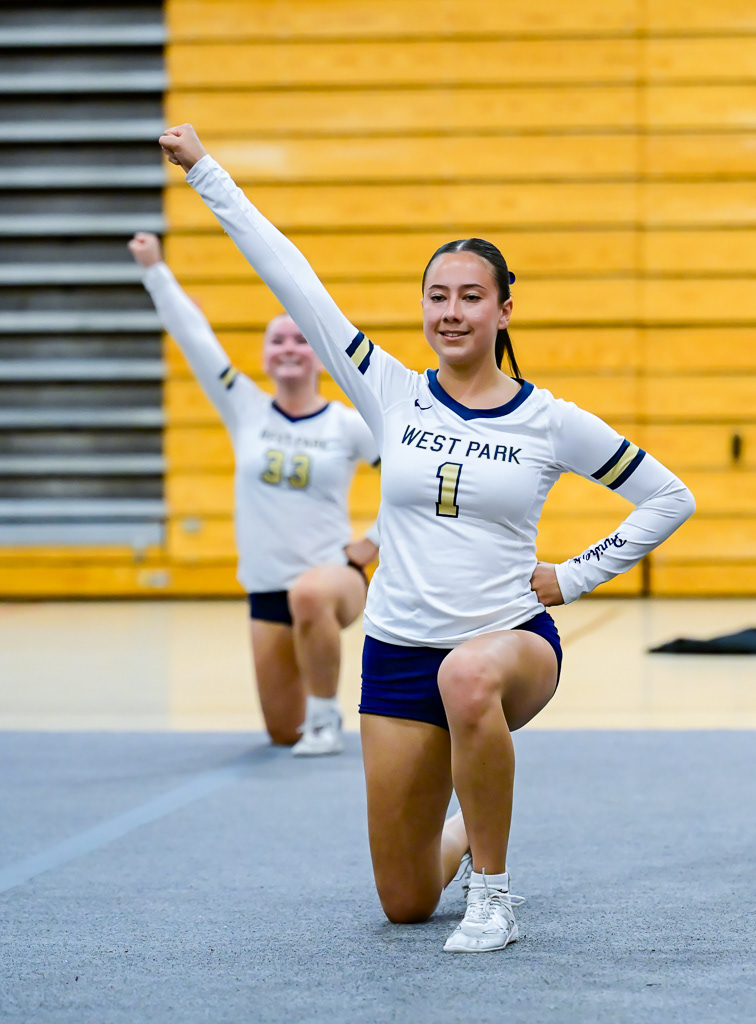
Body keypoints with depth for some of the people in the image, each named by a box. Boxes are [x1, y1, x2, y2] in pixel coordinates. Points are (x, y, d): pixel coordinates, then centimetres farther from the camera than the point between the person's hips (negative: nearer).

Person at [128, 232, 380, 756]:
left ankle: (326, 719, -23)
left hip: (335, 574, -3)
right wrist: (155, 269, -8)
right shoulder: (246, 411, 2)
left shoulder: (349, 426, -3)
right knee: (284, 731, 7)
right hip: (267, 589, 3)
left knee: (308, 596, -42)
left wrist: (372, 544, -3)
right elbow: (194, 337, -3)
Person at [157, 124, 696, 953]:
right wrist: (205, 172, -3)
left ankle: (493, 896, -25)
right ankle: (467, 834, 45)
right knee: (405, 905, 6)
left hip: (514, 638, -2)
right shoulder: (393, 396, 1)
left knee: (467, 677, -43)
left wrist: (578, 575, 1)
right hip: (398, 655, 3)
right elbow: (291, 279, -2)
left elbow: (669, 498, 6)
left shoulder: (551, 422, -2)